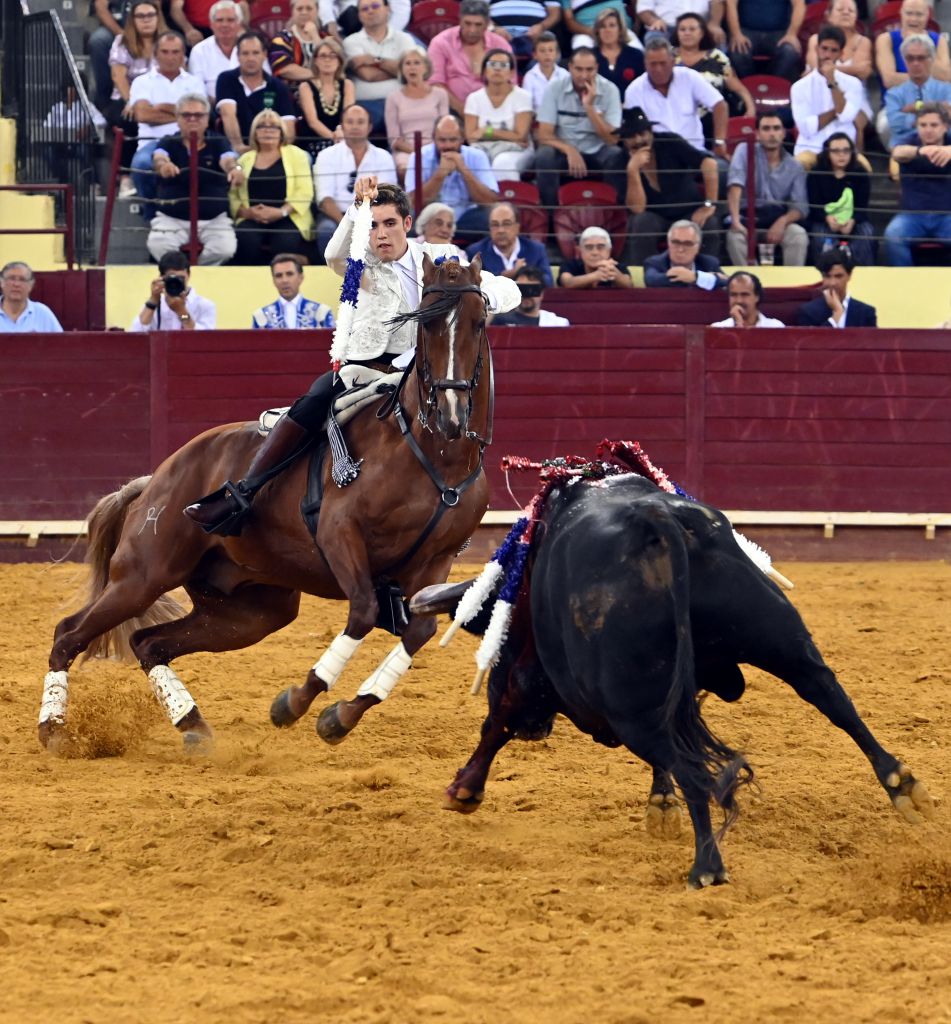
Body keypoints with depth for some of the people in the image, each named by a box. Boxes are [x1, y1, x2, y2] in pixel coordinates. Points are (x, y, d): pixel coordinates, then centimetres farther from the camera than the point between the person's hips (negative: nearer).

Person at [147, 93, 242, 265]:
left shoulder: (218, 143, 4)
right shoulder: (169, 144, 2)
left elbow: (228, 160, -18)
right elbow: (159, 158, -21)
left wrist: (234, 168, -45)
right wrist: (163, 165, -48)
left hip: (214, 219, 1)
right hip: (172, 218, -1)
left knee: (225, 248, -27)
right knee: (157, 245, -29)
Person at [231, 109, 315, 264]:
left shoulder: (295, 154, 12)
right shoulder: (245, 159, 19)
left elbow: (305, 192, 1)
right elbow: (232, 194, 11)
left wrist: (281, 211, -14)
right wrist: (245, 211, -10)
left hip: (288, 218, -1)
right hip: (252, 219, 1)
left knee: (286, 242, -35)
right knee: (247, 240, -33)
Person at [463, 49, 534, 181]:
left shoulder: (522, 97, 0)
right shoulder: (474, 98, 9)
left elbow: (520, 136, -8)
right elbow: (471, 136, -1)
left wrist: (487, 132, -4)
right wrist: (508, 136, -7)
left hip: (513, 150, -2)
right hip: (483, 149, 2)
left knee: (503, 164, -39)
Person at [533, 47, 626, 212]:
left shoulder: (609, 90, -6)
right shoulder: (555, 89, -6)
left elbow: (612, 139, -12)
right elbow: (544, 135, -10)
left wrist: (590, 106, -22)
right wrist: (570, 150, -28)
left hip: (597, 153, 0)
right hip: (563, 151, 0)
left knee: (617, 156, -31)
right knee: (544, 156, -32)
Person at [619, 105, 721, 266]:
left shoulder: (669, 143, -16)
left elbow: (709, 164, -21)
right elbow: (637, 208, -22)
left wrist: (710, 205, -23)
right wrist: (633, 170, -33)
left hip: (690, 213, 0)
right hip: (656, 216, 0)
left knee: (709, 224, -30)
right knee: (642, 222, -33)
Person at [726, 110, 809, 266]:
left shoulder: (795, 167, 3)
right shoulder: (745, 152, -3)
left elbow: (800, 206, -2)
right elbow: (735, 186, -18)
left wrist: (783, 221, -25)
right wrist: (736, 221, -33)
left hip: (779, 222, 1)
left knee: (799, 235, -29)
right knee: (735, 235, -34)